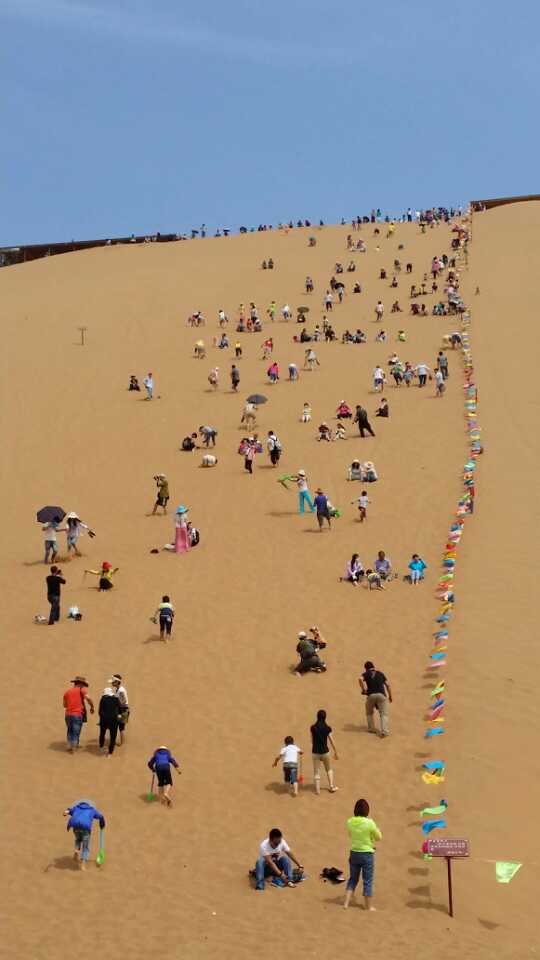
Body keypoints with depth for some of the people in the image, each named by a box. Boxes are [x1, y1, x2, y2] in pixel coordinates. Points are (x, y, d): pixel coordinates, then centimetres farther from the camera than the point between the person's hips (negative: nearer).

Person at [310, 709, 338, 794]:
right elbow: (331, 741, -5)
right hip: (325, 752, 0)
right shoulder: (327, 728, -10)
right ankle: (331, 786, 20)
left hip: (315, 752, 0)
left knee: (316, 772, 10)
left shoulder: (313, 728, -7)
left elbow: (312, 741, 2)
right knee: (329, 769, 22)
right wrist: (335, 752, 6)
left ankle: (317, 790, 8)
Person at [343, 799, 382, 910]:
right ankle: (369, 907, 18)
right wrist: (377, 829, 11)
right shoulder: (369, 823, -19)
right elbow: (379, 838, -5)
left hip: (354, 853, 4)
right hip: (367, 854, -4)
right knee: (367, 881, 8)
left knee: (352, 879, 19)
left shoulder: (350, 822, -6)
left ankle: (346, 903, 18)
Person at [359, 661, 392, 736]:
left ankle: (371, 729, 20)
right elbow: (387, 685, 17)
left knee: (369, 713, 23)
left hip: (371, 695, -1)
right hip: (381, 695, 1)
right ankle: (384, 731, -14)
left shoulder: (366, 674, 13)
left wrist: (363, 689, 0)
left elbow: (360, 679, -10)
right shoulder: (380, 674, 21)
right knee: (384, 714, 2)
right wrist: (390, 696, 24)